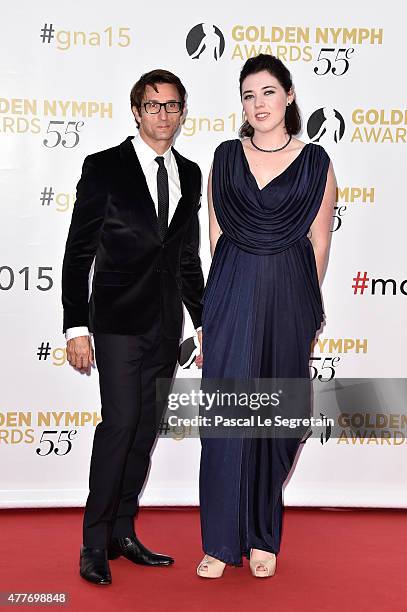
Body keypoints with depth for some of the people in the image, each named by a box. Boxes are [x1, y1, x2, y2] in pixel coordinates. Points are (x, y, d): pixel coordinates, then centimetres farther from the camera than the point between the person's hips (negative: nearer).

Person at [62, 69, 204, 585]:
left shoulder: (190, 174, 12)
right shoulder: (104, 167, -4)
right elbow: (78, 253, -6)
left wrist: (204, 323, 15)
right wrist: (76, 327, -12)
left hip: (166, 325, 5)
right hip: (119, 319, -5)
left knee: (146, 428, 8)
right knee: (121, 422, -12)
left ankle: (123, 532, 20)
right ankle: (95, 543, 1)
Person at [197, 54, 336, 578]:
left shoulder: (315, 162, 3)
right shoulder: (225, 157, 7)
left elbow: (318, 242, 6)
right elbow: (216, 231, 11)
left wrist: (301, 300, 8)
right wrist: (236, 288, 11)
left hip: (289, 298, 0)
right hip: (232, 293, 1)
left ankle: (263, 537, 21)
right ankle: (221, 540, 7)